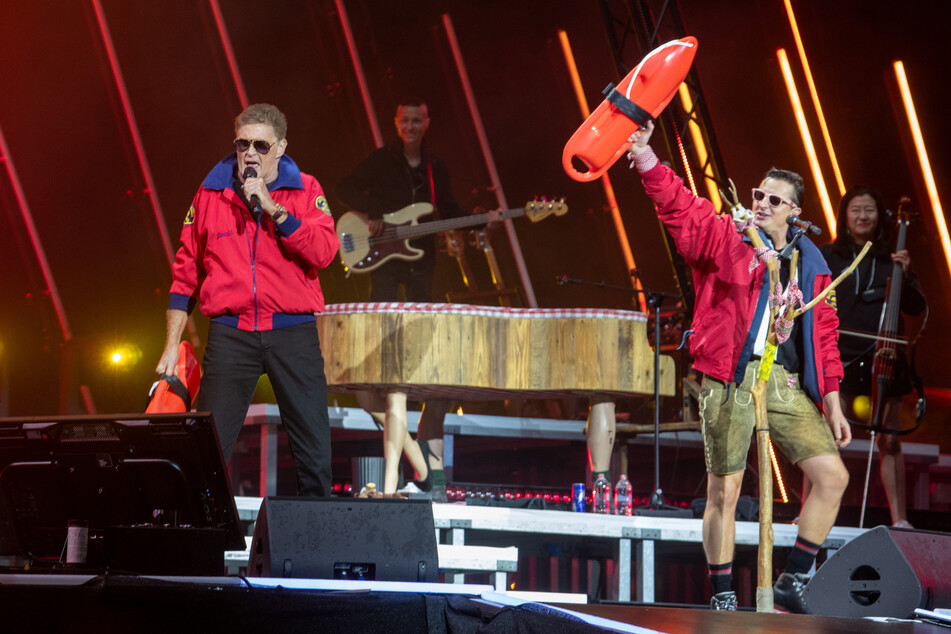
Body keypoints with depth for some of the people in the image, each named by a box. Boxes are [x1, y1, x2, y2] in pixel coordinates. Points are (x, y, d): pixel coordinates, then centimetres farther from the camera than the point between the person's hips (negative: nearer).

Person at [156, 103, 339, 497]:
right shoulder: (211, 194, 8)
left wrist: (273, 209, -17)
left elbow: (323, 252, -11)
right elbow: (186, 271, 11)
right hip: (230, 333, 0)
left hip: (292, 332, 0)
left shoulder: (305, 191, 5)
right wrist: (172, 344, 8)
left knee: (313, 447, 0)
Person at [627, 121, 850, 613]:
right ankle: (722, 597, 7)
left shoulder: (810, 263, 15)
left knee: (832, 475, -4)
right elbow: (679, 207, -10)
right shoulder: (726, 238, 4)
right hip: (730, 383, -4)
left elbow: (824, 336, 16)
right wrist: (645, 157, -26)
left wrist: (831, 402, 11)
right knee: (724, 490, -3)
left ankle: (793, 582, 7)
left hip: (788, 384, 4)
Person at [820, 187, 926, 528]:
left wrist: (906, 275, -8)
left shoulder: (890, 258, 12)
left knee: (890, 441, 1)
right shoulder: (828, 256, 9)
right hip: (840, 357, -1)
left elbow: (916, 308, 8)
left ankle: (899, 519, 4)